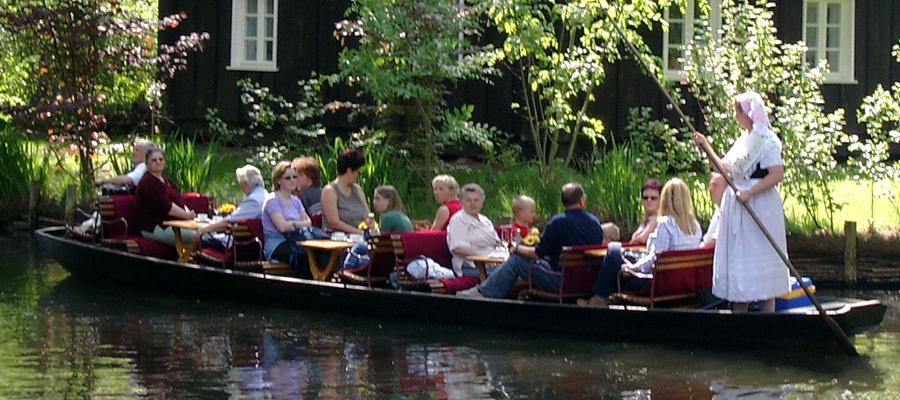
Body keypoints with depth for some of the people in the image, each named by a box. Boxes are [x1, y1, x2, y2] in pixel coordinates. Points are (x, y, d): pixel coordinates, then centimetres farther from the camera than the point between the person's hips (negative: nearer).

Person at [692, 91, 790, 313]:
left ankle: (767, 312, -1)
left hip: (759, 206, -9)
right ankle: (739, 311, 13)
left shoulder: (765, 140, -11)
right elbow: (726, 168, 21)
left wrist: (749, 192, -23)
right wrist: (706, 146, 17)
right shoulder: (743, 140, 15)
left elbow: (777, 173, -19)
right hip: (737, 206, 9)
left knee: (761, 259, -5)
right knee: (738, 256, 8)